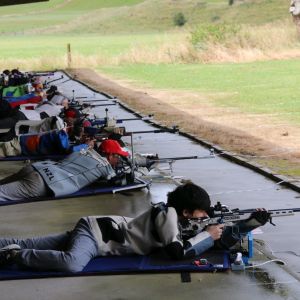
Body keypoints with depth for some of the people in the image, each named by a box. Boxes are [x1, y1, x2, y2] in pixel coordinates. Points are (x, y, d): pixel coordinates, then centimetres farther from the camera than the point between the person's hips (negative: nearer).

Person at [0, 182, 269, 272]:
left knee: (28, 245, 10)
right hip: (96, 231, -9)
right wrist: (207, 234, -15)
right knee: (72, 263, -37)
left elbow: (223, 241, 11)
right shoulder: (168, 213, -17)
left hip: (98, 231, 9)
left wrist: (252, 223, 5)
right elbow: (178, 253, -28)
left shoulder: (181, 219, 8)